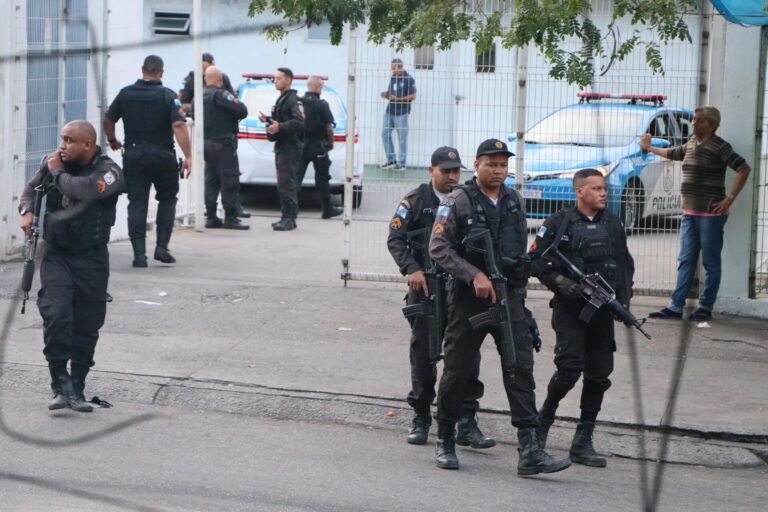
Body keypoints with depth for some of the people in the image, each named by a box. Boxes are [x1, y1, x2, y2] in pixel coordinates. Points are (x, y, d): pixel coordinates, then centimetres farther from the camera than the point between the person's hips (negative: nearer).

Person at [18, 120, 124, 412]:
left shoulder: (108, 171, -9)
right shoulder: (53, 163, 5)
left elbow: (84, 190, -28)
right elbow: (31, 188, 21)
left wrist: (58, 172, -12)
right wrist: (27, 211, 1)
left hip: (91, 260, -2)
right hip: (56, 255, 2)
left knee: (86, 327, 5)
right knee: (55, 315, -17)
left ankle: (76, 389, 17)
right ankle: (61, 384, -11)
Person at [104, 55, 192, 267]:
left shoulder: (125, 93, 3)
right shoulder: (168, 96, -7)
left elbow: (108, 120, 11)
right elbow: (178, 125, -18)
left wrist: (112, 141, 30)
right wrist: (188, 156, -19)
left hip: (133, 155, 2)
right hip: (162, 155, -2)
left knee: (137, 203, 3)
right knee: (167, 199, 15)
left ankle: (139, 254, -3)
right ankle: (162, 247, 7)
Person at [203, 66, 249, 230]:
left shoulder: (201, 96, 12)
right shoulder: (220, 94, -14)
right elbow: (241, 110, -21)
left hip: (207, 142, 8)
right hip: (223, 143, -8)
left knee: (211, 181, 12)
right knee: (230, 181, -5)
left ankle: (211, 217, 10)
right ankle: (230, 218, -7)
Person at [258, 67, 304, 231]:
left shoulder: (293, 100, -11)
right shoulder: (281, 99, 21)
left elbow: (300, 122, -23)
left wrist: (280, 127, -28)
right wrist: (268, 120, 16)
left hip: (290, 147, -10)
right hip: (282, 146, 10)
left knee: (286, 184, -13)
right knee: (284, 185, 11)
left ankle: (289, 219, -13)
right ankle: (287, 218, 16)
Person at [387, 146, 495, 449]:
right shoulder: (417, 200, 1)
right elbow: (395, 239, -1)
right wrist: (411, 269, -15)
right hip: (425, 288, -2)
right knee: (423, 353, 6)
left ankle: (467, 425, 1)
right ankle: (421, 420, 19)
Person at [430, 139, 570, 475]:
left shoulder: (515, 202, 12)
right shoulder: (458, 202, -5)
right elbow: (439, 248, -11)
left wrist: (519, 291, 16)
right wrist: (474, 275, -19)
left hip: (509, 297, 4)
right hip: (469, 297, -4)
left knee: (521, 368, -7)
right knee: (458, 370, 5)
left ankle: (529, 451, -11)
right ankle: (445, 441, 22)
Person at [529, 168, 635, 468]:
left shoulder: (613, 225, 13)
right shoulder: (559, 223, -3)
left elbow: (626, 265, 21)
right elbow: (535, 260, -3)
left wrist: (624, 299, 7)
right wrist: (560, 282, -15)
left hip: (603, 310, 5)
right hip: (569, 308, -5)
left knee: (598, 375, 2)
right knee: (570, 367, -16)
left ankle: (583, 443, 9)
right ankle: (544, 417, 11)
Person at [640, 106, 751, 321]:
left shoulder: (719, 147, -10)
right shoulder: (692, 143, 13)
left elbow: (744, 169, -15)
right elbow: (673, 153, 34)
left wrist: (730, 198, -17)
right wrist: (650, 148, 46)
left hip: (710, 214, -8)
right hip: (690, 213, 8)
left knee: (711, 263, 1)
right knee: (685, 262, 6)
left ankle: (705, 307, 6)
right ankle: (675, 307, 6)